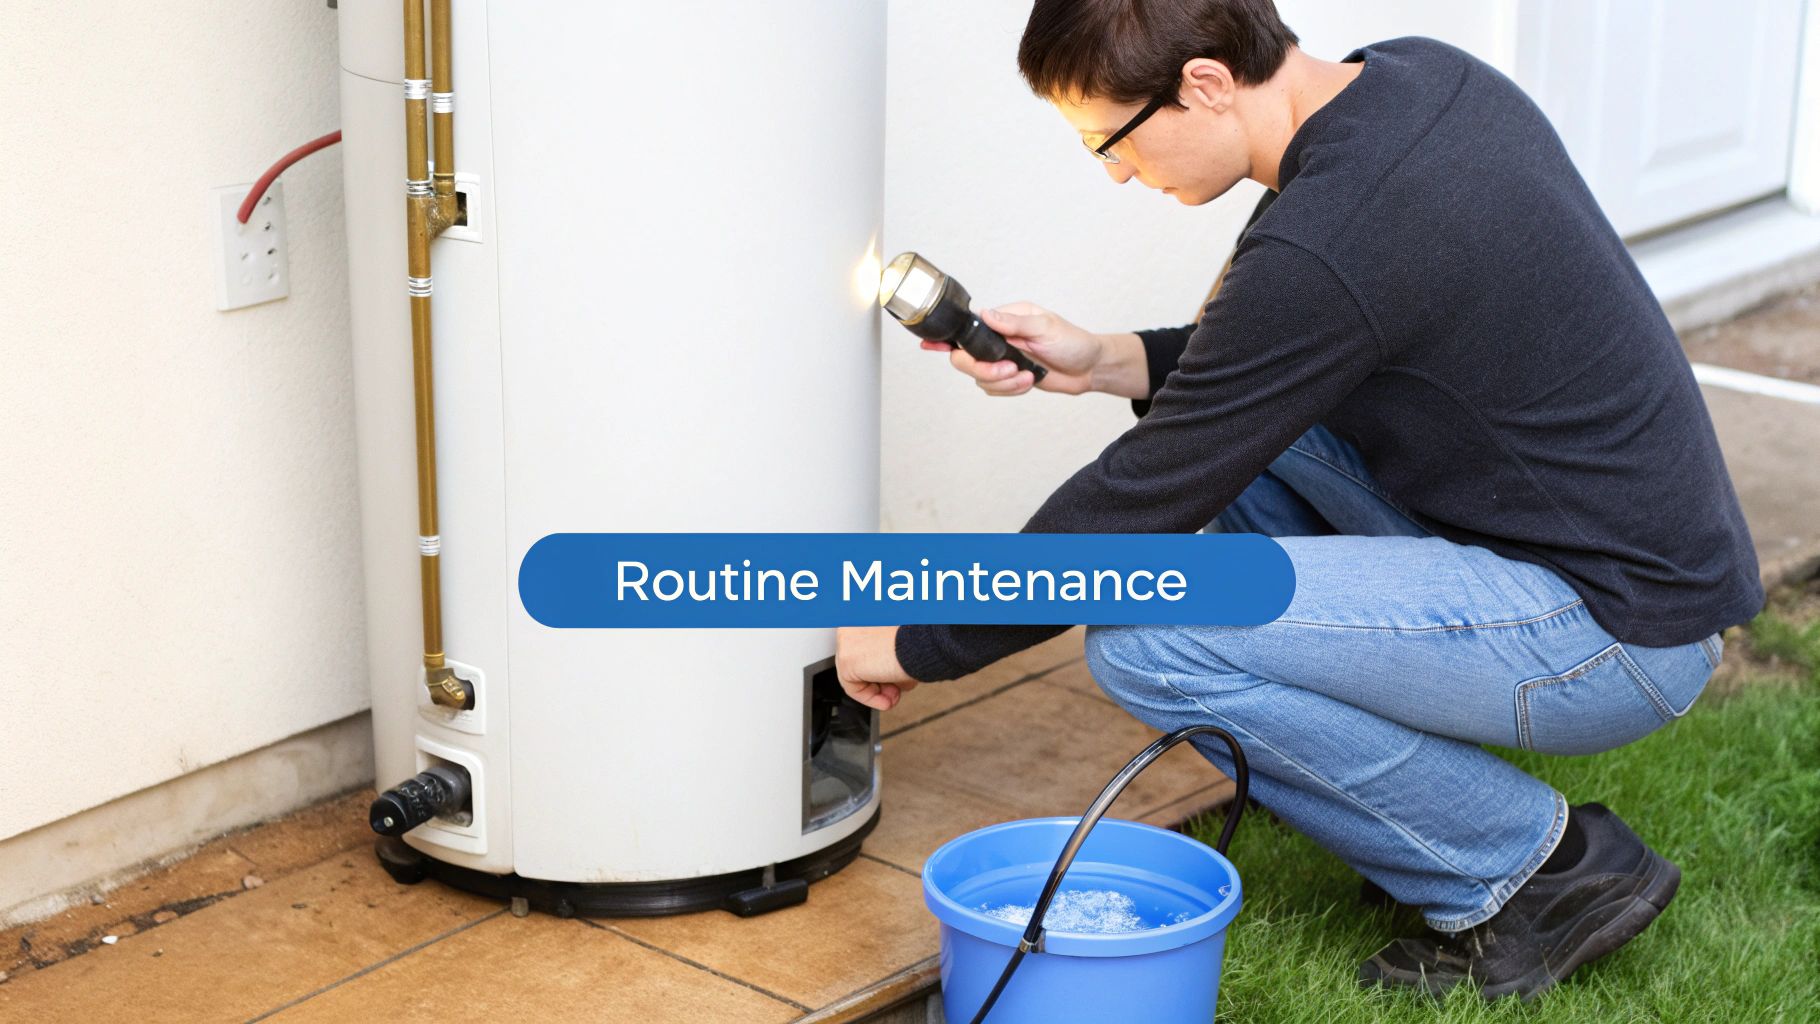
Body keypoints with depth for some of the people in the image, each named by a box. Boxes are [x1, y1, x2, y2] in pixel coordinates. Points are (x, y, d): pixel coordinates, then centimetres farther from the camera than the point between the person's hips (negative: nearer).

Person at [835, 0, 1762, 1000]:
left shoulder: (1323, 245, -25)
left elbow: (1141, 506, -17)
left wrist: (917, 645, -4)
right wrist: (1110, 361, 6)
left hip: (1620, 635, -10)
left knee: (1145, 639, -17)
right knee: (1235, 420, 14)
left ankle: (1541, 865, -1)